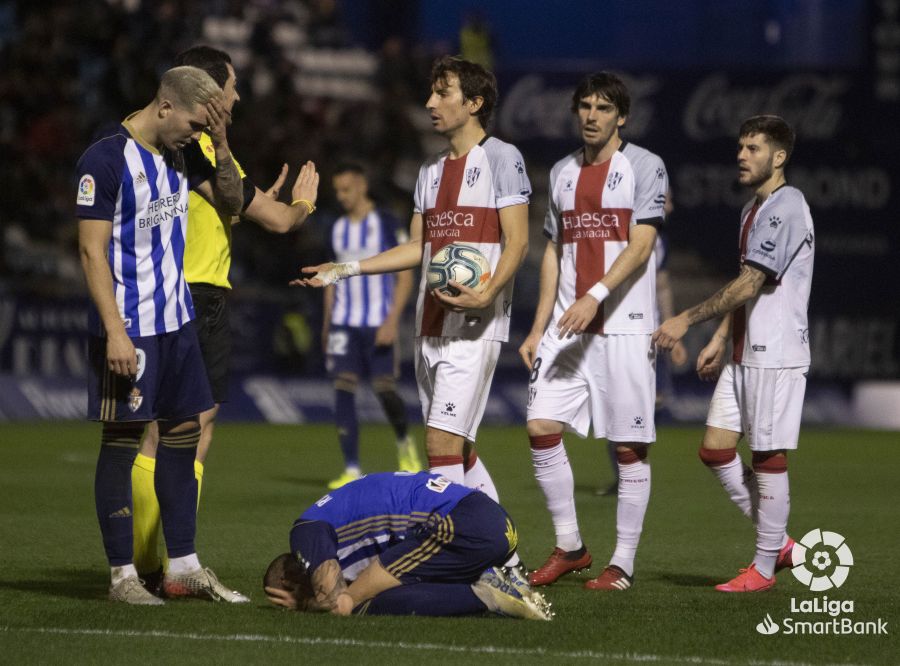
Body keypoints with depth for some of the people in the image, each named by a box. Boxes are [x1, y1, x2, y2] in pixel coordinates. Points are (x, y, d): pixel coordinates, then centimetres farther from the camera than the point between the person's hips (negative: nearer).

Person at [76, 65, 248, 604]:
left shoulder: (183, 154, 9)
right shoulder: (106, 160, -14)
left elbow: (231, 203, 18)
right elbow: (93, 250, -16)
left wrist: (221, 146, 0)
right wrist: (115, 332, -21)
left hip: (177, 319, 8)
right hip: (129, 327, -8)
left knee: (185, 433, 9)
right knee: (123, 441, -3)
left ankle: (185, 566, 15)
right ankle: (123, 574, 2)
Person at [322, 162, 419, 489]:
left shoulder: (387, 225, -4)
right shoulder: (338, 229, 12)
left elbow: (405, 277, -6)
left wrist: (392, 321, -15)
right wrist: (327, 324, 16)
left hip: (379, 324, -4)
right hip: (344, 324, 4)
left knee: (385, 389, -6)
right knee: (343, 389, -9)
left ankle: (404, 443, 25)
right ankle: (351, 470, -8)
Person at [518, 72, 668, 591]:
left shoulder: (645, 167, -2)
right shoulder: (563, 173, 16)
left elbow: (641, 245, -12)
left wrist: (595, 296, -23)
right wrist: (538, 329, 14)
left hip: (624, 325, -5)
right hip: (566, 327, 5)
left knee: (630, 446, -3)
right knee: (542, 427, -5)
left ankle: (623, 563, 4)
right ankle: (570, 547, 8)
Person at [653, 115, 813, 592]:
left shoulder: (785, 208, -14)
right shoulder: (753, 209, 17)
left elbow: (748, 285, -19)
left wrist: (687, 320, -17)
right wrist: (719, 341, 18)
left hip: (776, 354, -10)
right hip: (745, 352, 10)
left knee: (768, 457, -3)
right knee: (714, 450, 6)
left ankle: (765, 567, 5)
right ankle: (778, 542, 16)